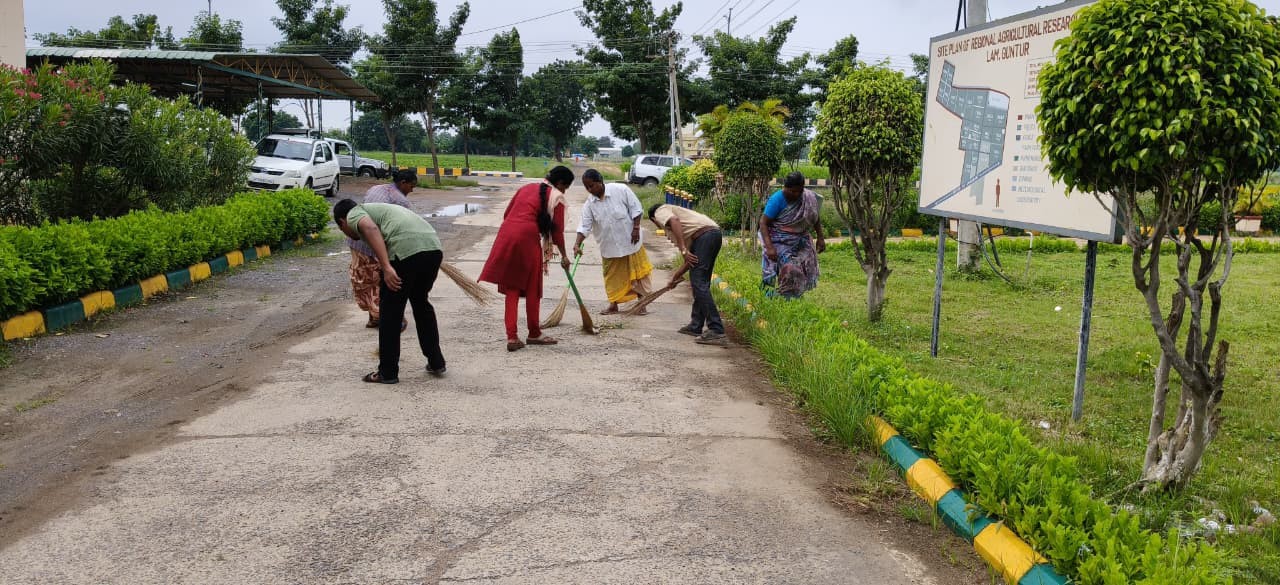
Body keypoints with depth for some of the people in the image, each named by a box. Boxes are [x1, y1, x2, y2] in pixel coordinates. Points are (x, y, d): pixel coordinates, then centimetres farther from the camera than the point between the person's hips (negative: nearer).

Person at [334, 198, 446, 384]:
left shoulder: (354, 214, 15)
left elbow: (370, 228, -9)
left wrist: (386, 267, -17)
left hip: (405, 250, -8)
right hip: (434, 247, 8)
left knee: (390, 310, 7)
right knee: (421, 302, 26)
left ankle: (388, 372, 15)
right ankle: (436, 363, 31)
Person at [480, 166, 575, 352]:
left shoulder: (527, 187, 23)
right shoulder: (556, 196, 5)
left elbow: (507, 213, 22)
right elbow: (557, 230, 4)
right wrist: (563, 256, 15)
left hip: (506, 234, 6)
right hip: (527, 238, -6)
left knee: (511, 289, 9)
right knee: (532, 289, 9)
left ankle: (512, 337, 5)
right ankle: (534, 334, 20)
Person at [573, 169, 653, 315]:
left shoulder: (621, 190, -17)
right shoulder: (589, 204, -8)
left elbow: (636, 209, -11)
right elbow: (584, 226, -11)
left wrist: (636, 228, -16)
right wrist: (577, 244, -24)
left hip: (629, 240, -3)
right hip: (609, 245, 3)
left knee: (637, 272, 7)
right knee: (613, 275, 11)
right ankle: (613, 305, 25)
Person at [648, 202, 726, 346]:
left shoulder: (661, 212, 15)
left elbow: (674, 221, -13)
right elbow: (690, 260, 32)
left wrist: (683, 250, -17)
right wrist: (676, 277, 42)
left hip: (704, 235, -9)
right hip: (715, 233, 9)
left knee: (699, 284, -9)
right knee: (699, 282, 18)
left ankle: (717, 332, -14)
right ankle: (696, 326, 25)